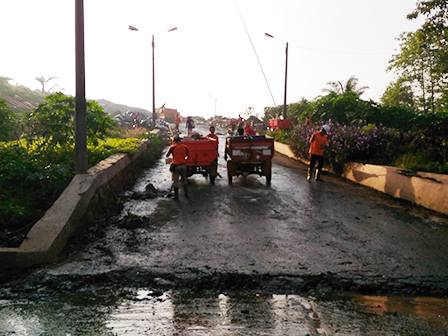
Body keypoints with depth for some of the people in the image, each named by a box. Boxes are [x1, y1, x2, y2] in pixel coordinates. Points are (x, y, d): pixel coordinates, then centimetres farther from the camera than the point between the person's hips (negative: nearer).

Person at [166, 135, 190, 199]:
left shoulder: (173, 147, -8)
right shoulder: (185, 147, 4)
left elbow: (167, 155, -1)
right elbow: (187, 157, 11)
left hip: (176, 166, -4)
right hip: (183, 165, 4)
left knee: (175, 182, 5)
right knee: (184, 180, 19)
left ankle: (176, 196, 9)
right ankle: (186, 194, 24)